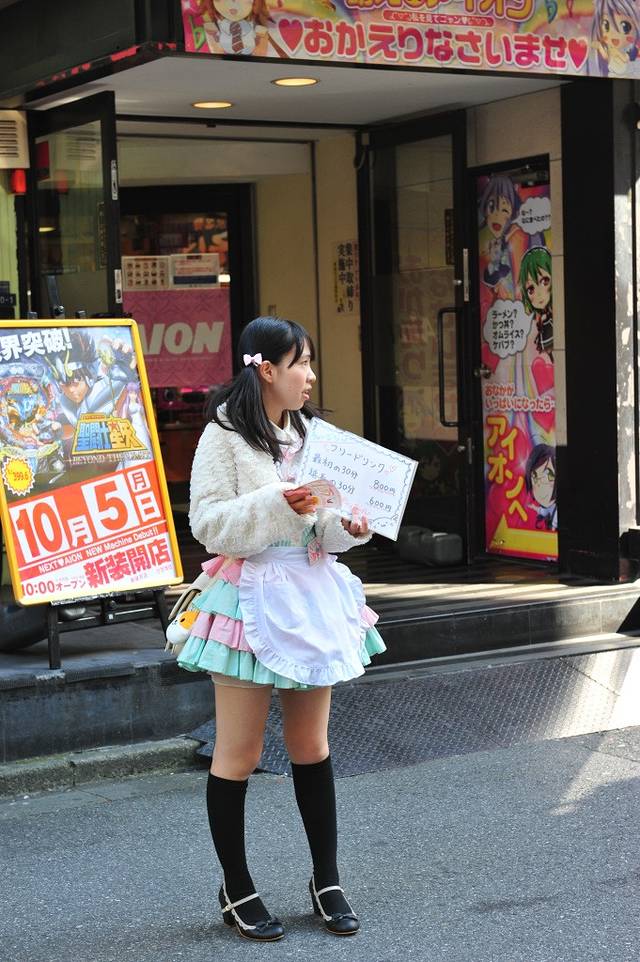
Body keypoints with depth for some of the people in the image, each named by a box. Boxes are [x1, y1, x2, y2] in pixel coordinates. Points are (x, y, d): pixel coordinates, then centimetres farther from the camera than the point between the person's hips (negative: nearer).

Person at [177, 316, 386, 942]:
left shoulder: (310, 433, 11)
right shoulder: (225, 437, -8)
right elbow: (208, 523, -14)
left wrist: (348, 525, -5)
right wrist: (277, 504, -24)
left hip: (311, 593, 6)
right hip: (252, 599, -6)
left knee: (311, 747, 12)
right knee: (238, 753, 2)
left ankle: (327, 882, 23)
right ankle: (236, 891, 16)